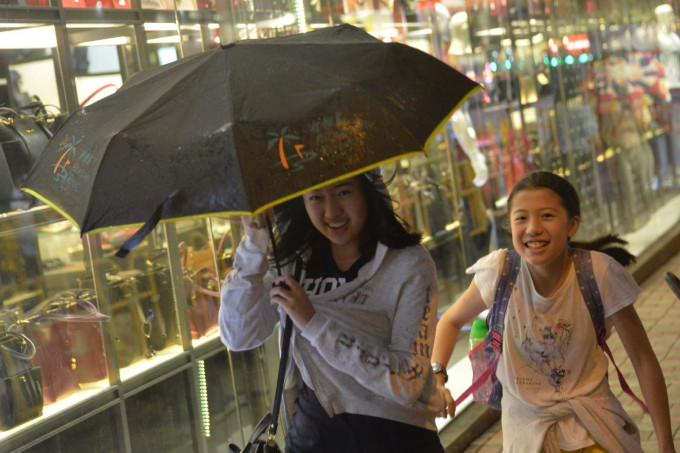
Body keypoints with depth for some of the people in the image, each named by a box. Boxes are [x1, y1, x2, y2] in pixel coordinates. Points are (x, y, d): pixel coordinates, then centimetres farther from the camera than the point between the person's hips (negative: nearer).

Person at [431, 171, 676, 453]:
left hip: (593, 423, 0)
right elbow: (452, 321, 0)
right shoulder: (499, 271, -20)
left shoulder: (599, 273, -23)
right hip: (527, 427, 1)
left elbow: (643, 358, -15)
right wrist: (436, 378, -16)